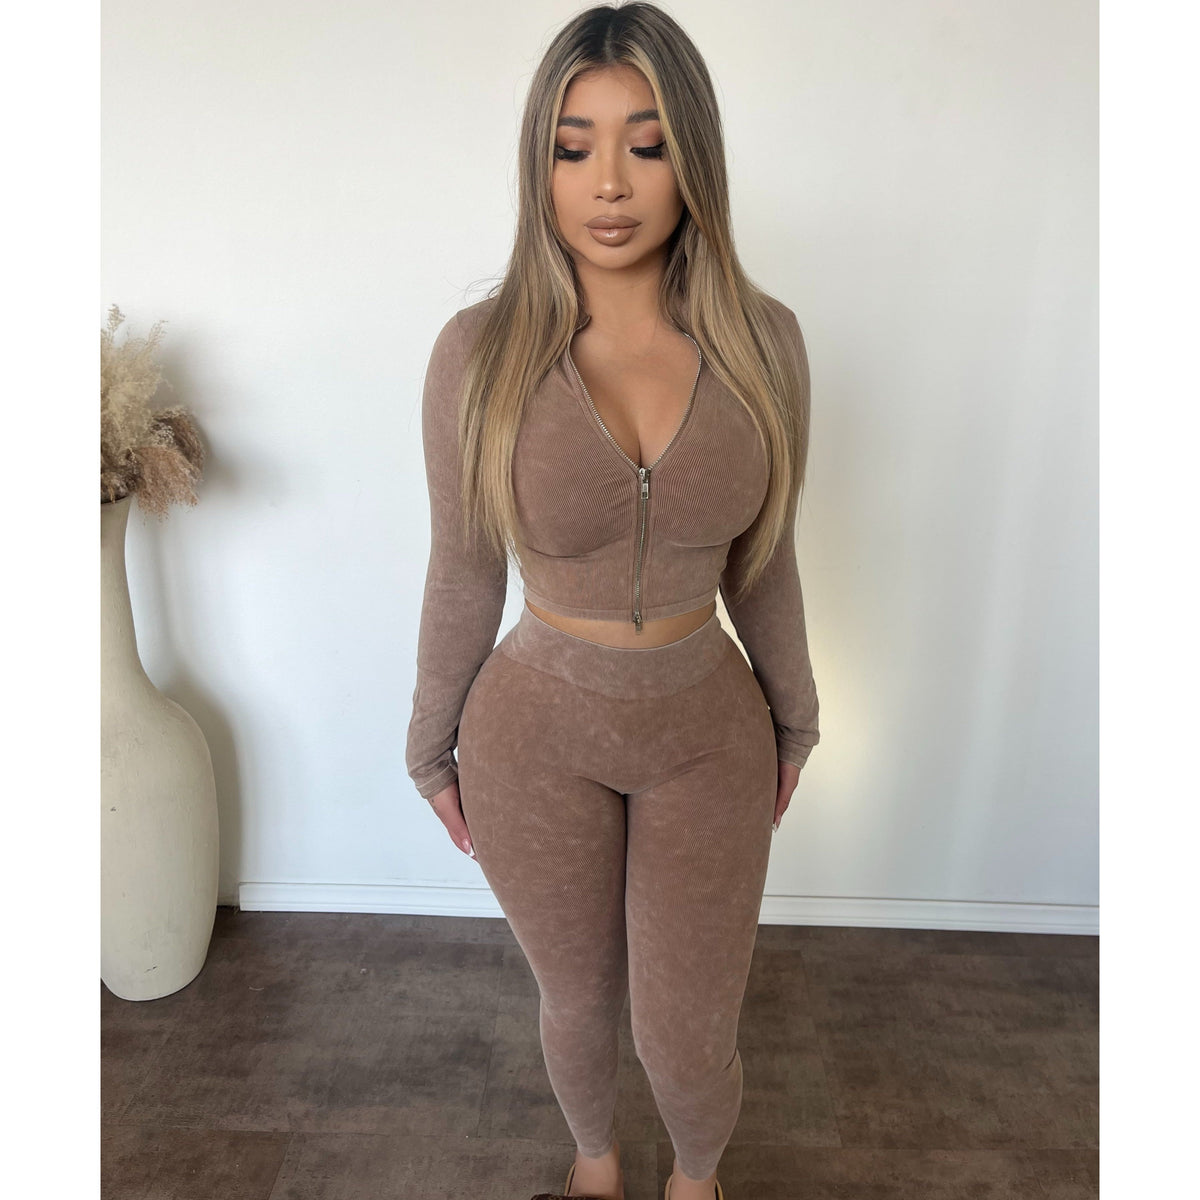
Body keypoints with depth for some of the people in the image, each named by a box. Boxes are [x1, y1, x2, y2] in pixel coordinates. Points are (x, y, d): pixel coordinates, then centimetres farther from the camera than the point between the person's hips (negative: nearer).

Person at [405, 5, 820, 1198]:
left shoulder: (761, 340, -10)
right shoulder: (479, 350, -14)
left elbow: (762, 557, 3)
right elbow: (463, 574, -4)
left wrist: (792, 717, 12)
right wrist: (432, 744, 6)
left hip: (706, 731, 1)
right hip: (537, 736, 0)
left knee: (688, 1043, 13)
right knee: (578, 1004, 22)